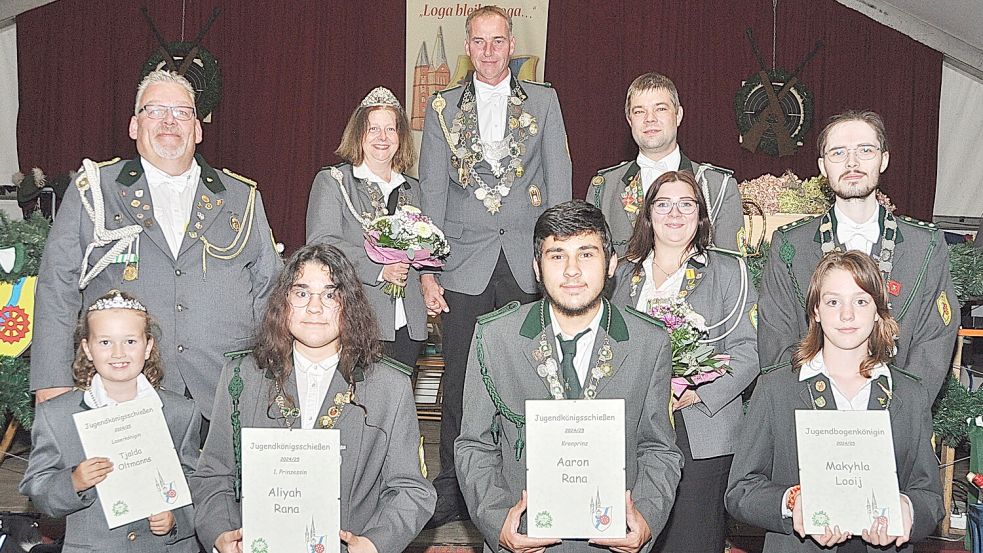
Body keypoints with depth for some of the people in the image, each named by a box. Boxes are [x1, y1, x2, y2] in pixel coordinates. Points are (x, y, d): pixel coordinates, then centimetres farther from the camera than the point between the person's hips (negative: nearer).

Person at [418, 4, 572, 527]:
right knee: (459, 382, 2)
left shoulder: (543, 101, 9)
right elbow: (431, 193, 6)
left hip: (528, 264, 0)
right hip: (465, 263, 0)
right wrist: (427, 271, 0)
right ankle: (451, 490, 15)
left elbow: (558, 180, 7)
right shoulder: (443, 108, 9)